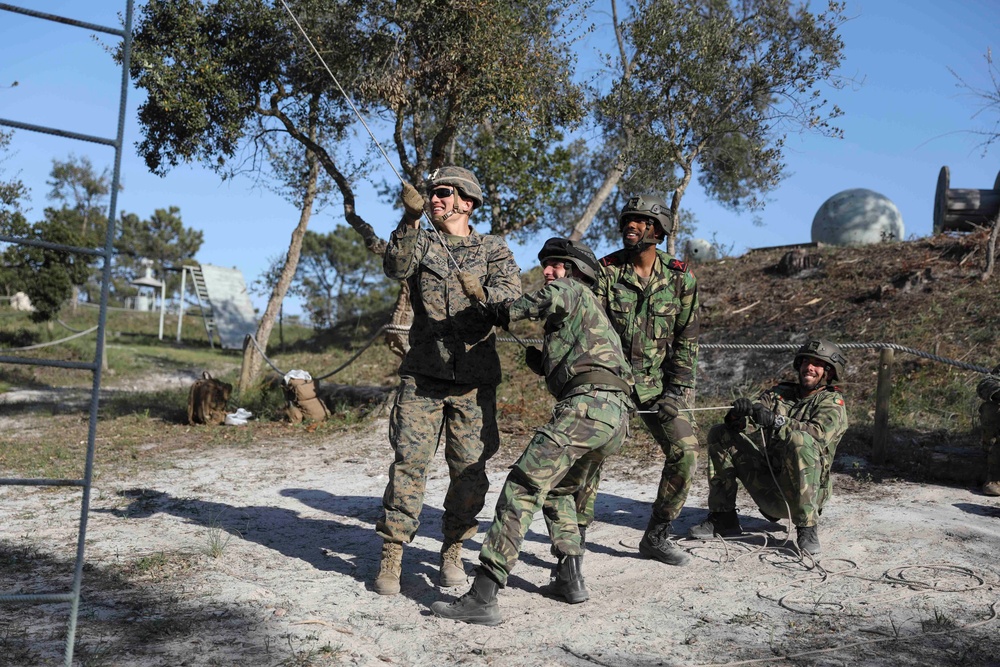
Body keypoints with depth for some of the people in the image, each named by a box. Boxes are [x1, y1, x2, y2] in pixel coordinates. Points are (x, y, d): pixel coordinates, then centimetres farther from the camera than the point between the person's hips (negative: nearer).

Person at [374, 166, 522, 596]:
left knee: (470, 468, 5)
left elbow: (511, 291, -11)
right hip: (422, 375, 0)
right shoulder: (421, 243, 11)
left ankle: (452, 551, 22)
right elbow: (395, 267, -11)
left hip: (475, 378, 0)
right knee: (409, 461, -4)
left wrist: (482, 293, -32)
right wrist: (410, 220, -24)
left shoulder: (493, 249, 7)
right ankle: (391, 556, 6)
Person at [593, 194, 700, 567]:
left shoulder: (680, 278, 1)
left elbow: (686, 338, 4)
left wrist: (677, 389, -4)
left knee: (686, 452, -6)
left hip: (656, 383, 2)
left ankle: (656, 536, 12)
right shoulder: (606, 271, -3)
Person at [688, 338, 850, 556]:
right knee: (721, 435, -4)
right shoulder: (779, 393, 15)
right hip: (767, 490, 5)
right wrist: (740, 413, -23)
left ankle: (807, 528, -24)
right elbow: (748, 426, 2)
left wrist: (776, 420, -33)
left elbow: (820, 433, -20)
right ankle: (723, 518, -1)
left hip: (803, 489, -5)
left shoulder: (832, 402, 3)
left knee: (799, 440, -32)